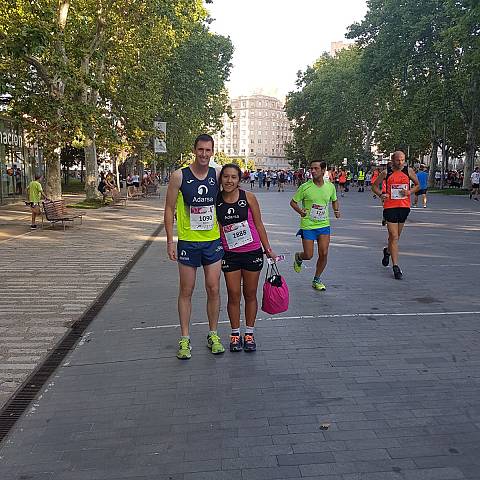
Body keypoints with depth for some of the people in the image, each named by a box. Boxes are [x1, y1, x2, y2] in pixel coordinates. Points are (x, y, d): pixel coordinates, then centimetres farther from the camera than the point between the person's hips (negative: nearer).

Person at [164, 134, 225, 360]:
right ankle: (185, 339, 17)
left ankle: (213, 335, 21)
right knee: (186, 290, 6)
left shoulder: (217, 175, 2)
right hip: (187, 241, -2)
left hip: (213, 241, 2)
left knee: (214, 289, 6)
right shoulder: (179, 176, -6)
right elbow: (169, 209, -2)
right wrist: (170, 241, -7)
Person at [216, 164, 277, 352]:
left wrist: (268, 250, 3)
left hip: (252, 252, -1)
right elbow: (216, 228, 8)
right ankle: (235, 334, 22)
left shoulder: (248, 197, -7)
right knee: (233, 295, 4)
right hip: (230, 254, 1)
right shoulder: (216, 200, -2)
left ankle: (249, 333, 25)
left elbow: (259, 225, 0)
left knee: (250, 294, 10)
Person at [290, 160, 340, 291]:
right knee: (308, 255, 0)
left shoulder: (330, 186, 0)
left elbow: (334, 200, 20)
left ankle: (316, 280, 18)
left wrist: (336, 210, 1)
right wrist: (300, 211, -20)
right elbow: (293, 202, -2)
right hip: (308, 226, -3)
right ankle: (298, 257, 39)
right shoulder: (305, 187, -11)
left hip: (324, 225, 3)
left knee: (324, 254, -3)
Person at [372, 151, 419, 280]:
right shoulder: (386, 173, -3)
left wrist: (410, 192, -7)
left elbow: (418, 185, 13)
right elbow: (374, 186, 8)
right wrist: (381, 194, -11)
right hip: (390, 207, -3)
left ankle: (388, 251, 47)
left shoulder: (409, 171, 2)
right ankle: (396, 267, -3)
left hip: (404, 206, 3)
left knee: (396, 236, 16)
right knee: (394, 237, -7)